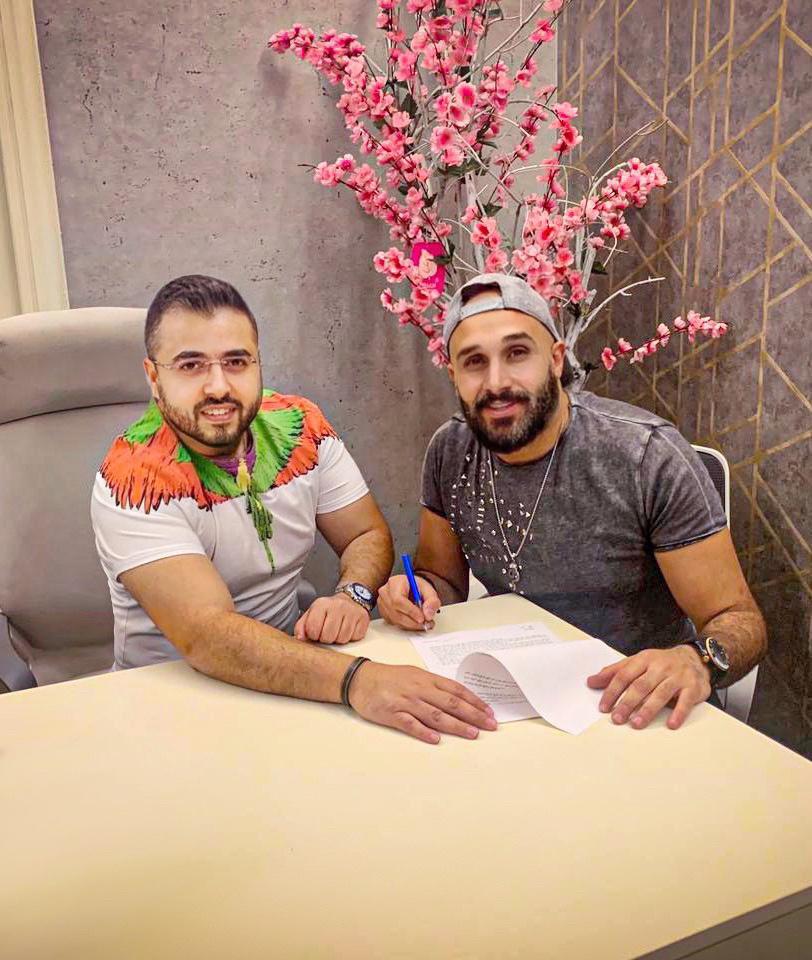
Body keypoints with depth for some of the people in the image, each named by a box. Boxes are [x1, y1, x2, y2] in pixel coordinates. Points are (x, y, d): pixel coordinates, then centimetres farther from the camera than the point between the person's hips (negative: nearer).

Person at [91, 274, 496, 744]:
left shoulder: (300, 427, -6)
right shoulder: (133, 481, -20)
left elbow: (369, 535, 1)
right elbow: (204, 634, -31)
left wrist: (353, 595, -21)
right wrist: (355, 678, -44)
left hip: (287, 666, 4)